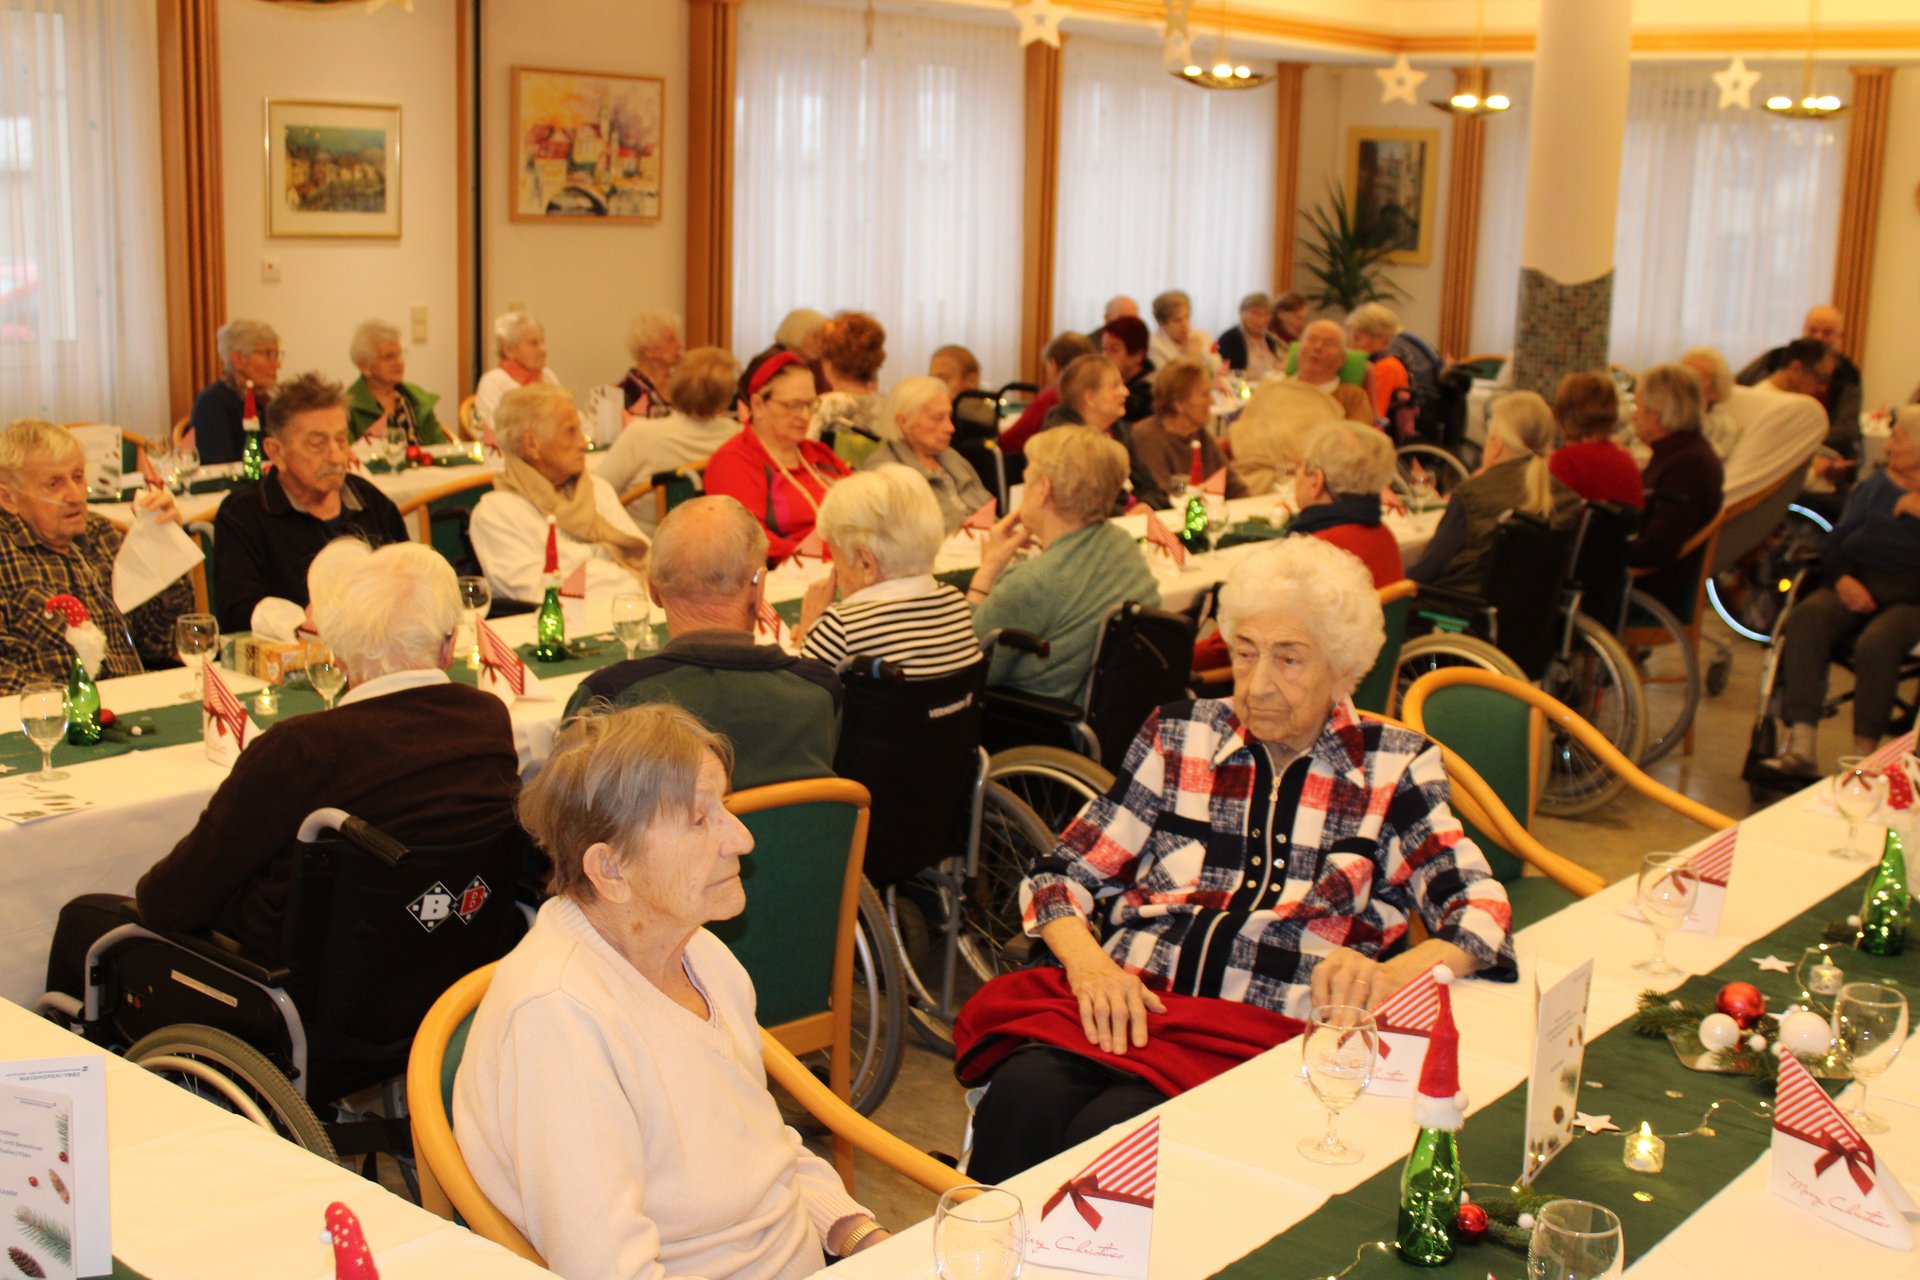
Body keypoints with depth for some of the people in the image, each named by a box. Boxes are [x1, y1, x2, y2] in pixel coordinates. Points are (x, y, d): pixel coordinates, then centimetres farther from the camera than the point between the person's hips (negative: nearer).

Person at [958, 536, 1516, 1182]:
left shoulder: (1395, 770, 10)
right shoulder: (1179, 737, 15)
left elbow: (1482, 914, -1)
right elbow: (1061, 874, 11)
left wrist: (1388, 975, -22)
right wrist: (1087, 962, -11)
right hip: (1127, 1007, 3)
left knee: (1106, 1132, -31)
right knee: (1019, 1102, -30)